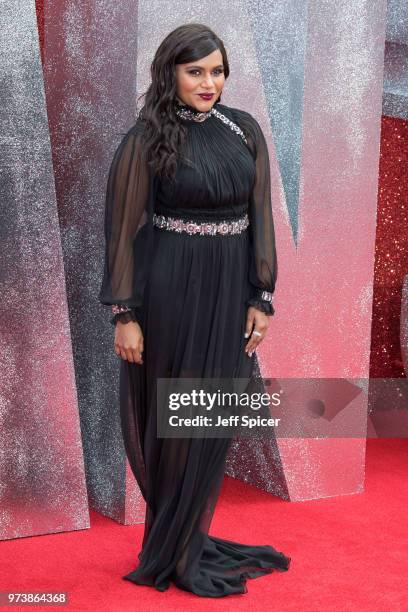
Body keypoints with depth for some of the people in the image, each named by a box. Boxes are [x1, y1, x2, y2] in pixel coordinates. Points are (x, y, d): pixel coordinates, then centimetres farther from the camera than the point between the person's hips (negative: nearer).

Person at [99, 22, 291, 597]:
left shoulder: (245, 130, 4)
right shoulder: (145, 140, -8)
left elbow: (260, 216, 5)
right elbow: (123, 228, -8)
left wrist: (261, 297, 1)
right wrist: (124, 314, -12)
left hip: (229, 291, 5)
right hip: (170, 291, -4)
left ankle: (189, 538, 31)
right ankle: (171, 554, 23)